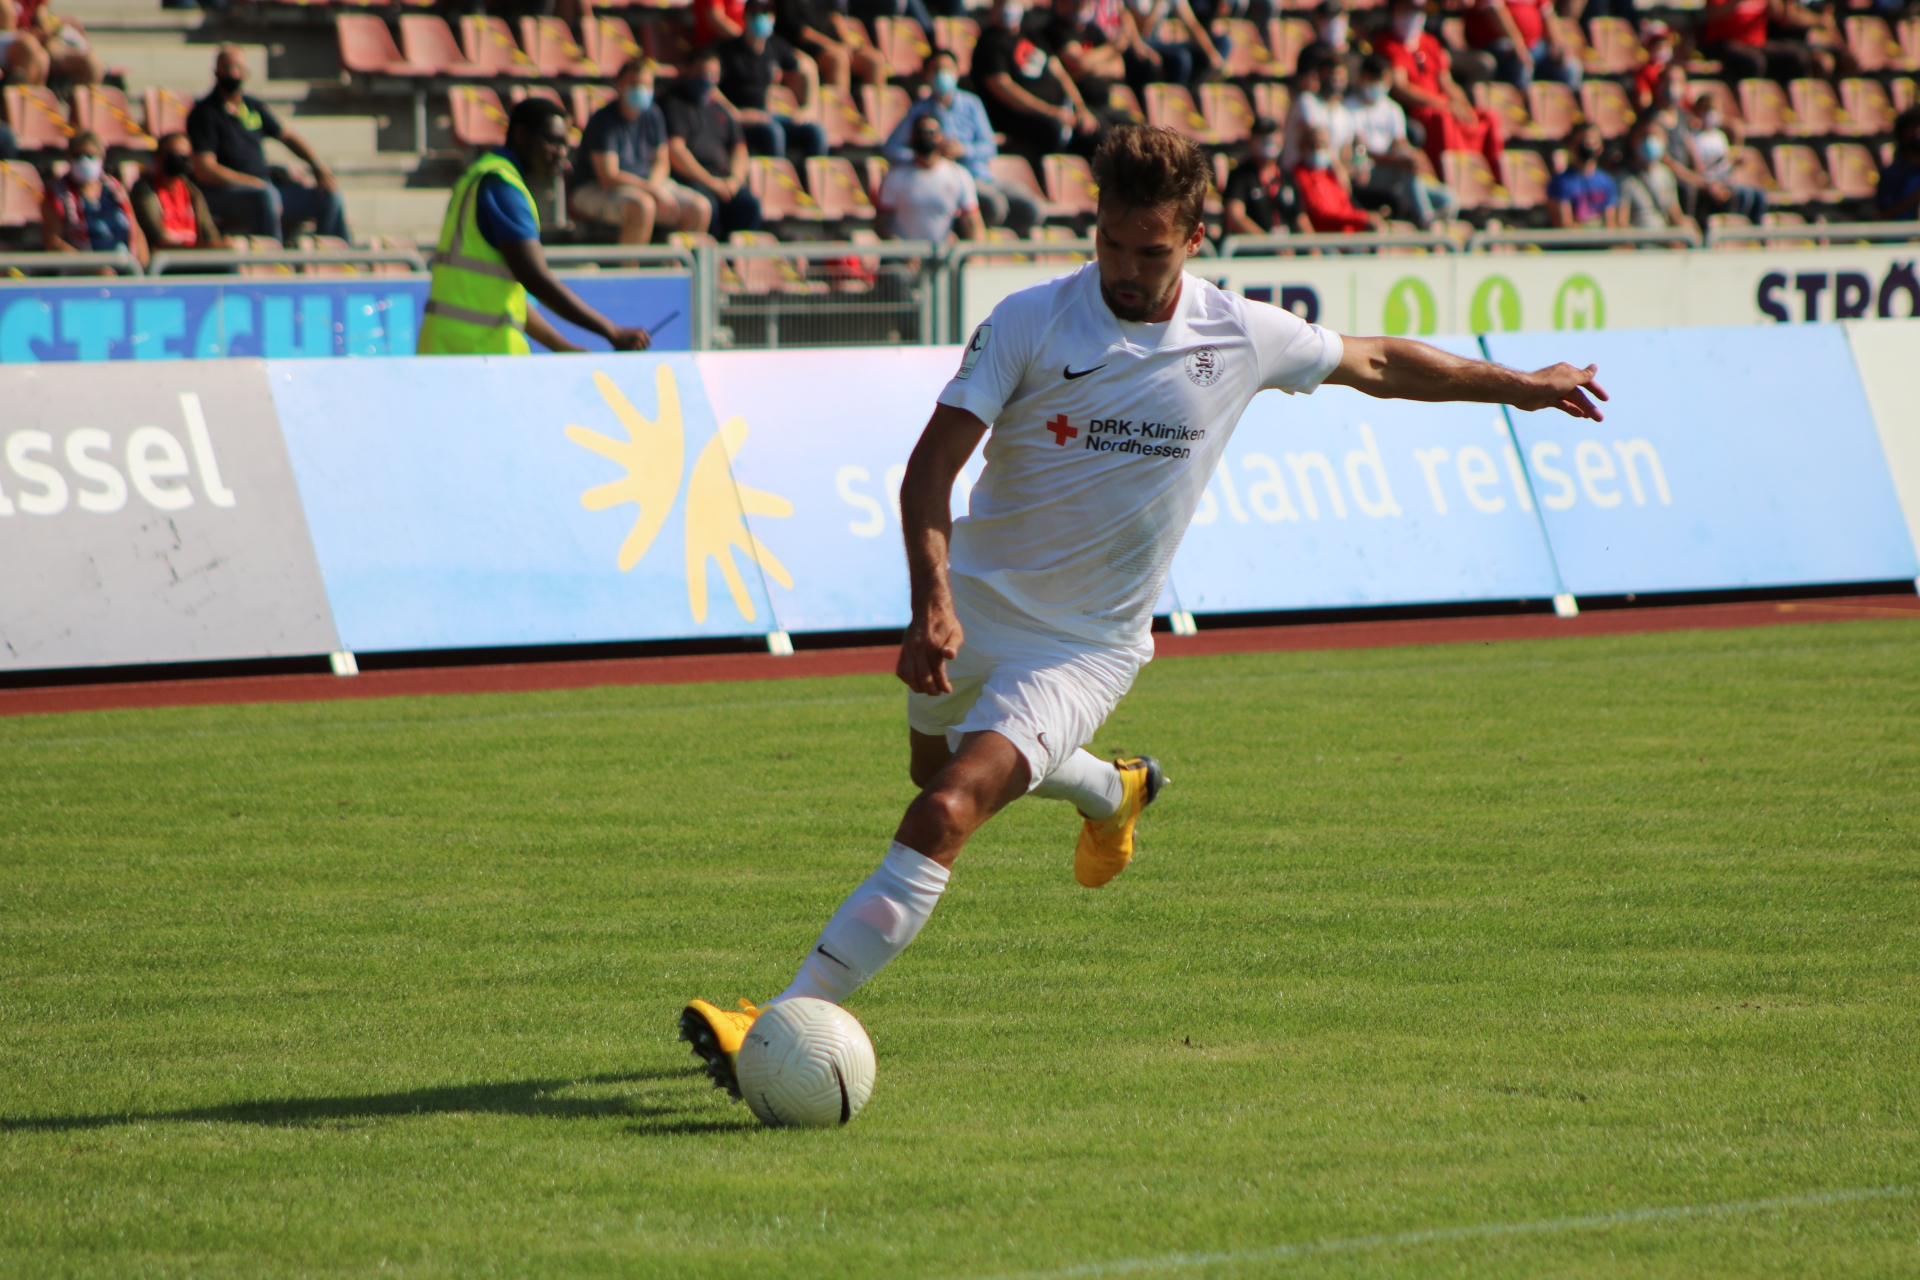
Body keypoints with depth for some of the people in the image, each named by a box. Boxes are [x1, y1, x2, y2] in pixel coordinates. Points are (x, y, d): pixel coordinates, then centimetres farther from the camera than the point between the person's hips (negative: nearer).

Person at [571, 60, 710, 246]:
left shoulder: (652, 115, 4)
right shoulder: (603, 120, -17)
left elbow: (661, 162, 10)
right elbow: (608, 176, -23)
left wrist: (653, 185, -13)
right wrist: (651, 189, -26)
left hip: (644, 183, 7)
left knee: (700, 207, -10)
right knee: (643, 206, -38)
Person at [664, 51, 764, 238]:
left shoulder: (721, 112, 26)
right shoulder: (675, 105, 5)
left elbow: (739, 148, 23)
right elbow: (674, 150, -6)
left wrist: (735, 178, 0)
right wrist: (709, 181, -12)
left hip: (721, 179, 6)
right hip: (687, 179, -6)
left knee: (749, 203, -24)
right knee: (707, 205, -36)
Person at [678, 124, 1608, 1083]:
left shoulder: (1242, 338, -8)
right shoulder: (1030, 322, -14)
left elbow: (1372, 363, 12)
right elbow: (932, 465, -18)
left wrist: (1518, 386, 21)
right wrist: (933, 600, -34)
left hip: (1085, 647, -3)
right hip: (973, 608, 3)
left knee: (944, 815, -22)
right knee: (936, 766, 29)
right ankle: (1112, 791, 59)